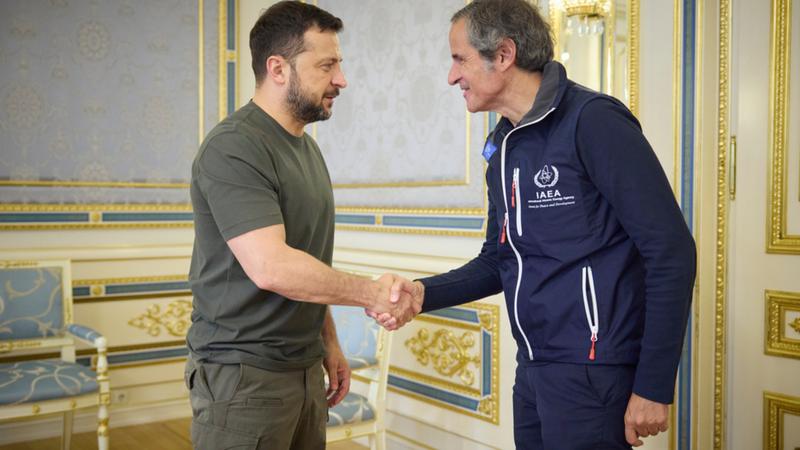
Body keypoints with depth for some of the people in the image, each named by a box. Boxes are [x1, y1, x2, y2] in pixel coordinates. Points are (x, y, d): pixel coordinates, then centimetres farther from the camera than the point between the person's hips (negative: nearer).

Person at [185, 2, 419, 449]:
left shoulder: (306, 146, 11)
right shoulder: (234, 148, -17)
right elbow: (271, 267, -27)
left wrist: (329, 343, 16)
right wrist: (372, 293, -19)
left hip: (304, 367, 8)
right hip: (244, 375, -8)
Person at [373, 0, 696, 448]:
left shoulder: (593, 121, -14)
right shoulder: (503, 148, 11)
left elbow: (670, 251, -16)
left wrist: (653, 385, -16)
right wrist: (423, 293, 0)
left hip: (591, 372, -8)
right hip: (533, 368, 8)